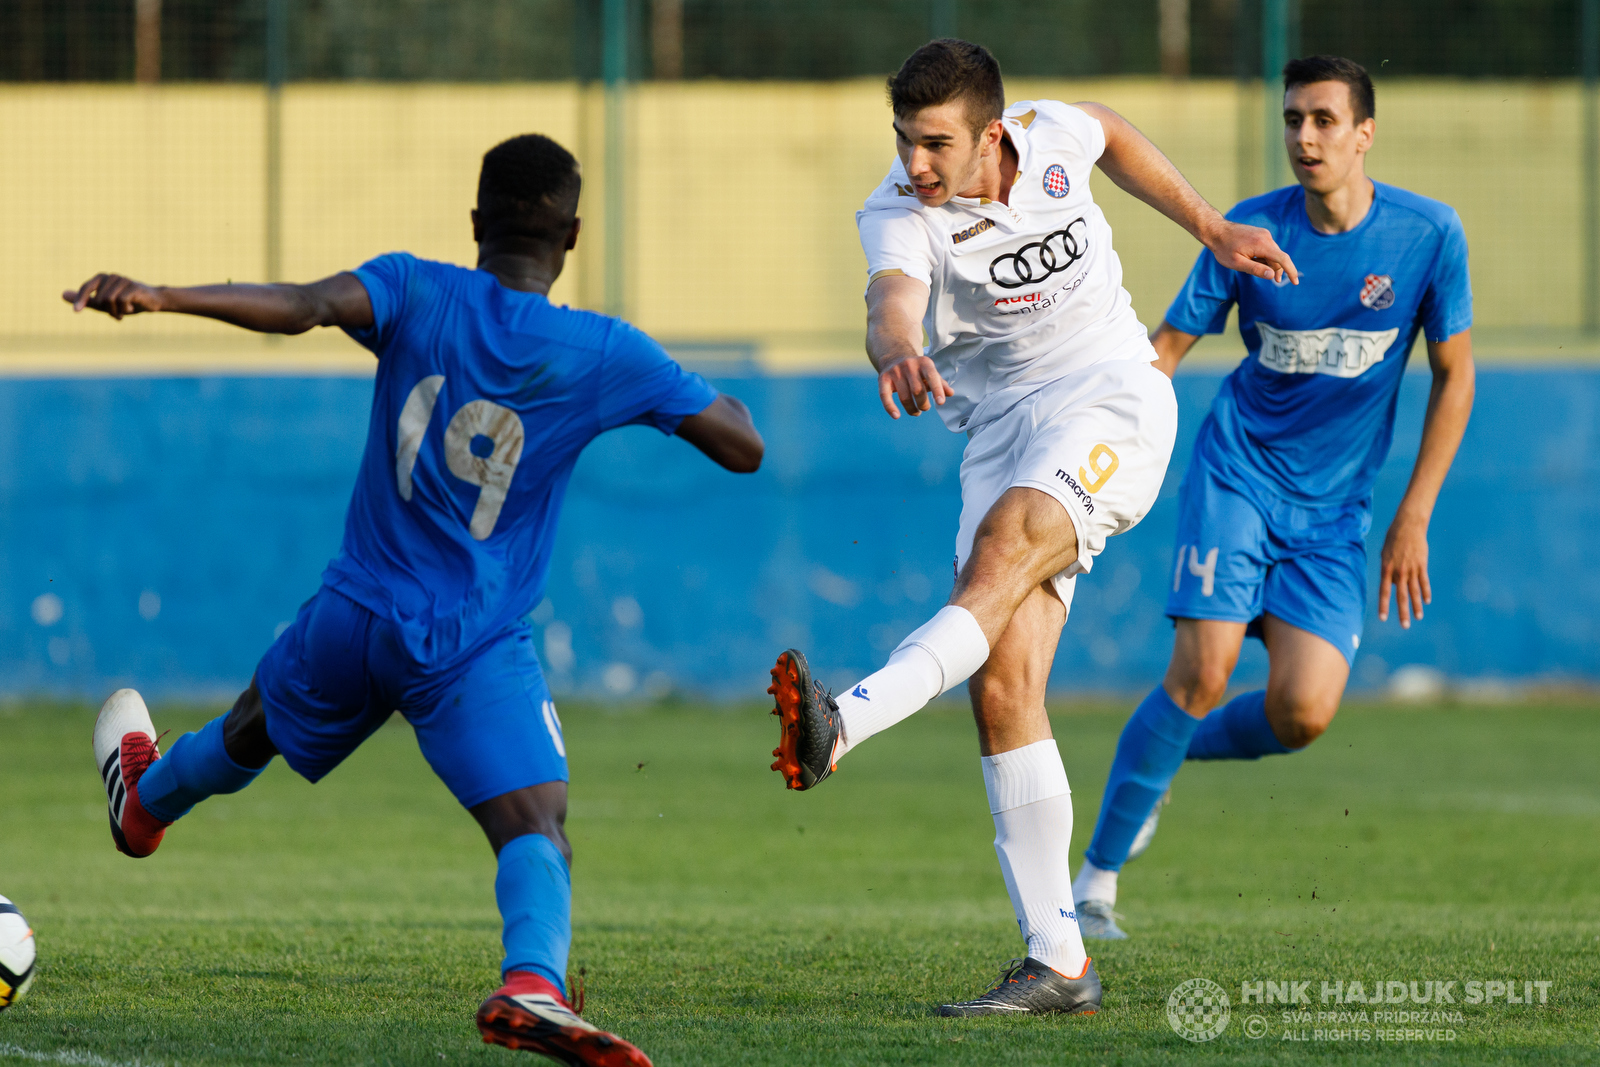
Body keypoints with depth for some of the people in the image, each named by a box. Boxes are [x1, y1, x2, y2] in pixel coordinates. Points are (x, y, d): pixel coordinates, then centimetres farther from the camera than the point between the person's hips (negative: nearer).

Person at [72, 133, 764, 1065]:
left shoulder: (419, 293, -8)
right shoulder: (607, 355, -9)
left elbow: (309, 305, -27)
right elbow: (744, 446, -7)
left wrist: (159, 296, -33)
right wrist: (700, 395, 15)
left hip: (355, 614, 3)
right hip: (479, 652, -3)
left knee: (251, 732, 32)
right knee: (538, 832, -16)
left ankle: (145, 801, 62)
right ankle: (531, 982, -46)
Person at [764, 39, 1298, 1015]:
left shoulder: (1052, 138, -4)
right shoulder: (900, 218, -12)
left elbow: (1110, 133, 22)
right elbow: (892, 306, -35)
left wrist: (1210, 228, 22)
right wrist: (900, 352, -58)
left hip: (1113, 399, -1)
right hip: (1002, 430, 1)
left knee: (1001, 552, -32)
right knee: (1002, 686, -13)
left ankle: (844, 726, -54)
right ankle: (1058, 962, -11)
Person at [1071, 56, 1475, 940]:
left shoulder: (1428, 234, -7)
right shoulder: (1252, 230, -8)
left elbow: (1453, 377, 3)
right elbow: (1166, 349, 0)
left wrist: (1412, 520, 0)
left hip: (1334, 508, 2)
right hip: (1238, 472, -2)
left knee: (1303, 714, -14)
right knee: (1202, 672, -18)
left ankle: (1168, 752, 18)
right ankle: (1095, 881, -7)